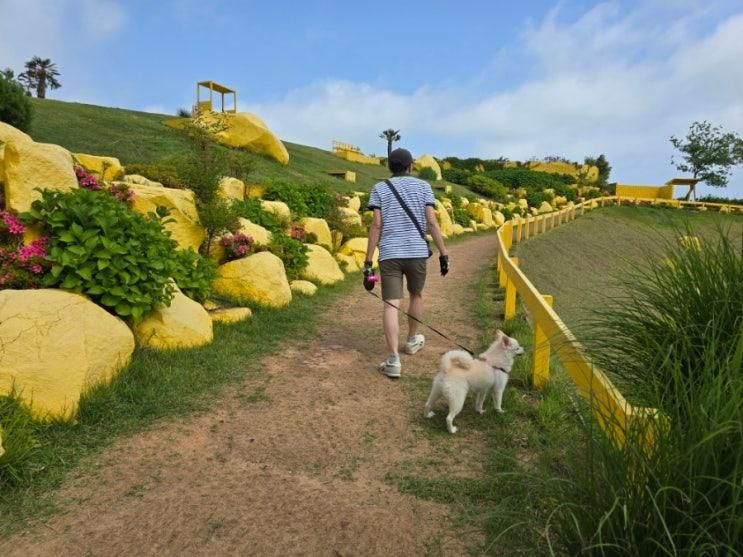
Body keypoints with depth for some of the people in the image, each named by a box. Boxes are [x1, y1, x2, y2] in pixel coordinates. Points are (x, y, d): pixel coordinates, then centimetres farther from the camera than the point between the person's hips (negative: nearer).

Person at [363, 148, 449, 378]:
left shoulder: (379, 188, 7)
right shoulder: (423, 186, 7)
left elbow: (376, 225, -3)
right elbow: (432, 222, -2)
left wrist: (368, 261, -2)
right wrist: (444, 254, 2)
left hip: (389, 254, -1)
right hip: (417, 252, 1)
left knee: (391, 305, -4)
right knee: (416, 294, 24)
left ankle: (394, 359, -14)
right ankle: (413, 339, 40)